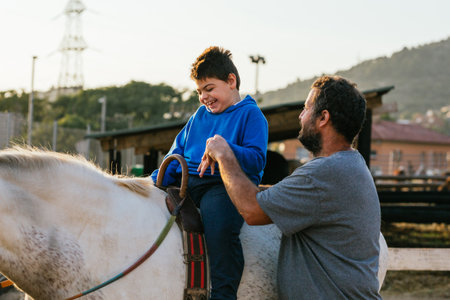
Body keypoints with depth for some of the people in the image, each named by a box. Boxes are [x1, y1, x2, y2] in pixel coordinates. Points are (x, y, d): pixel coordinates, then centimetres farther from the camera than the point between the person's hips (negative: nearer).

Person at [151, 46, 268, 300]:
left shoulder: (250, 114, 5)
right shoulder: (201, 115, 25)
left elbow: (256, 160, -7)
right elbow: (178, 152, 25)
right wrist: (156, 182, 9)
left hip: (225, 184, -7)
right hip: (185, 182, 7)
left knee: (221, 227, -37)